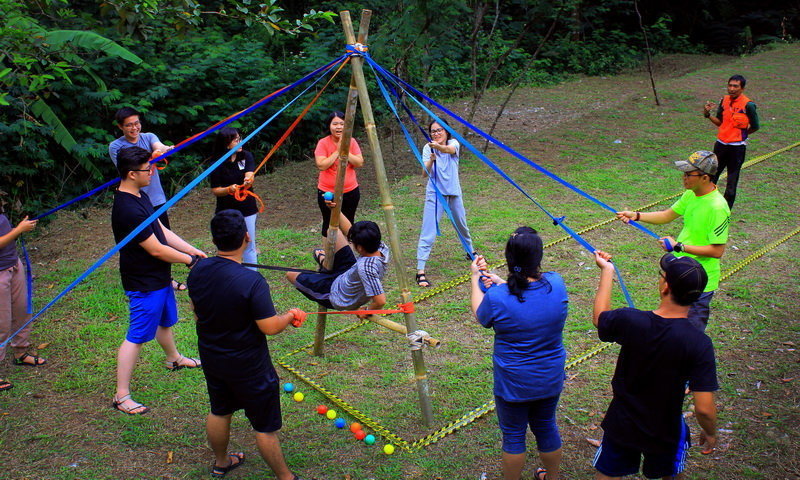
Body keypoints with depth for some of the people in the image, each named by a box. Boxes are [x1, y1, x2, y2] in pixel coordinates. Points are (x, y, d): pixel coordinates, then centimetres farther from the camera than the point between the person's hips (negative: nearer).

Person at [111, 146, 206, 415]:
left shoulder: (140, 197, 4)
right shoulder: (129, 210, -29)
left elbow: (162, 231, 7)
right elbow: (157, 249, -25)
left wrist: (193, 250, 1)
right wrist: (190, 260, -13)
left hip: (159, 278, 10)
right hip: (144, 284, -10)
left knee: (165, 321, 30)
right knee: (137, 337, -1)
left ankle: (174, 359, 55)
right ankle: (121, 395, 9)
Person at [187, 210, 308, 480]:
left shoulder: (197, 272, -10)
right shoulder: (252, 282, -31)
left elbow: (196, 312, 6)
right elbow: (270, 327, -26)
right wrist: (291, 316, -7)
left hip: (210, 358, 7)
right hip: (248, 366, -7)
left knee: (219, 412, 27)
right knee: (265, 426, 10)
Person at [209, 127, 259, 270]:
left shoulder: (246, 156, 0)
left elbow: (250, 174, -16)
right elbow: (214, 190, -7)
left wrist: (248, 180, -40)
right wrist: (229, 189, -27)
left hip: (247, 209, 2)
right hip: (227, 211, -2)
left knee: (249, 246, 8)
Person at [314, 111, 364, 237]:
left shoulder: (351, 142, -2)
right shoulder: (323, 143, -10)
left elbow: (360, 163, -10)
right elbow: (321, 165, -21)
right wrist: (337, 151, -20)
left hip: (350, 191, 3)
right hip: (328, 192, -2)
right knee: (330, 225, 8)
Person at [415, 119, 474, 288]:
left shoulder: (453, 143, -6)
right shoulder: (428, 148, -7)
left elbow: (450, 149, -32)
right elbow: (425, 173, -19)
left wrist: (439, 147, -55)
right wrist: (431, 160, -40)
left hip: (453, 192, 2)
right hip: (435, 193, -2)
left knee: (461, 226, 23)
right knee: (428, 233, -12)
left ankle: (471, 252, 50)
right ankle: (420, 271, -14)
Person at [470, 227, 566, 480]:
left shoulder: (496, 297, -27)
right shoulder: (556, 284, -18)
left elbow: (480, 315, -4)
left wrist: (476, 278, 7)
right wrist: (500, 283, 7)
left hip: (513, 384, -4)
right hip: (551, 380, 4)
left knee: (513, 435, 18)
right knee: (546, 428, 27)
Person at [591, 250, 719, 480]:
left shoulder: (630, 321, -23)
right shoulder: (699, 344, -26)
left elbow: (599, 317, 2)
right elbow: (704, 408, -23)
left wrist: (607, 271, 12)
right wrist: (710, 434, 0)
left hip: (621, 426, 1)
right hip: (666, 433, 0)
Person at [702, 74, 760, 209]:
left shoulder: (748, 105, -14)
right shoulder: (724, 100, 3)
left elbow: (755, 127, -6)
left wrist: (741, 133, 3)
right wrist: (708, 114, -4)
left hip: (737, 147, -5)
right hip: (721, 144, 5)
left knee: (732, 180, 4)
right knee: (712, 175, 14)